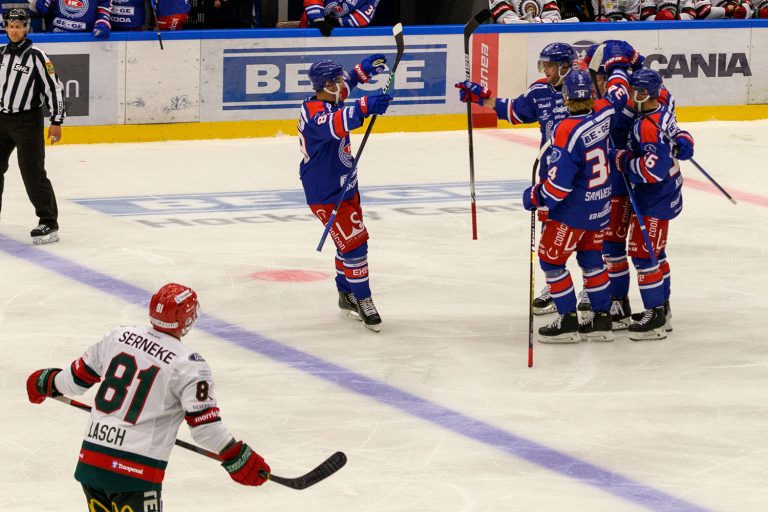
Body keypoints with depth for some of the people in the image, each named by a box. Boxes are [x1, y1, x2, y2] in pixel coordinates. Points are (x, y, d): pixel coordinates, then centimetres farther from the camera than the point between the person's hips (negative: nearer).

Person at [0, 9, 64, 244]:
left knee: (32, 172, -11)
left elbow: (54, 88, -13)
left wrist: (56, 121, -16)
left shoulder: (36, 56, -13)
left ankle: (49, 223, -9)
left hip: (28, 121, -7)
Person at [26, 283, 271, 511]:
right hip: (136, 471, -6)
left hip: (90, 460, 6)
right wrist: (239, 459, -1)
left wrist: (47, 382, 36)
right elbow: (205, 426, -11)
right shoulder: (189, 365, -9)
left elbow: (78, 378, 16)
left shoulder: (119, 336, 6)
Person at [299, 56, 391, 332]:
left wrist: (363, 70, 20)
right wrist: (364, 108, -62)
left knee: (350, 243, 19)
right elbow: (333, 125, -52)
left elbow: (344, 86, 27)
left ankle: (347, 296, 32)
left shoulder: (326, 101, 2)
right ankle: (362, 300, 1)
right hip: (327, 196, -10)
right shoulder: (315, 113, -28)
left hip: (344, 187, 10)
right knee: (354, 242, -10)